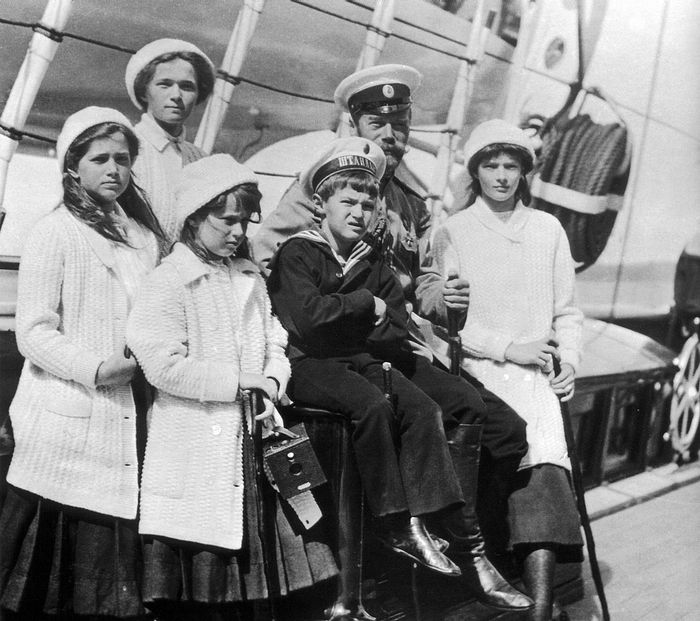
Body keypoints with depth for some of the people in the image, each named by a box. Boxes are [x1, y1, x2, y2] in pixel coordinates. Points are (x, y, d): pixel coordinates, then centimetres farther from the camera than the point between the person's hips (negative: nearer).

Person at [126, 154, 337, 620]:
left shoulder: (250, 276, 13)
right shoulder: (170, 281, -11)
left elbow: (273, 341, 14)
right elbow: (164, 366, -18)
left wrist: (271, 382, -7)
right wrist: (237, 381, -16)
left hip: (251, 438, 7)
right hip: (196, 447, -6)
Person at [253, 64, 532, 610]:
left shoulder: (414, 206, 22)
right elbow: (263, 255, -8)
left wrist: (445, 298, -5)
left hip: (405, 345, 7)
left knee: (509, 428, -9)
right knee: (464, 408, -26)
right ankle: (468, 550, -14)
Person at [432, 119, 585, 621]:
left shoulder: (548, 229, 16)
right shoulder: (451, 234, 8)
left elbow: (567, 311, 18)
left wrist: (569, 360, 1)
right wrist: (509, 348, -9)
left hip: (535, 371, 2)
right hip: (477, 368, -2)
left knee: (544, 446, -28)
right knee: (541, 452, -29)